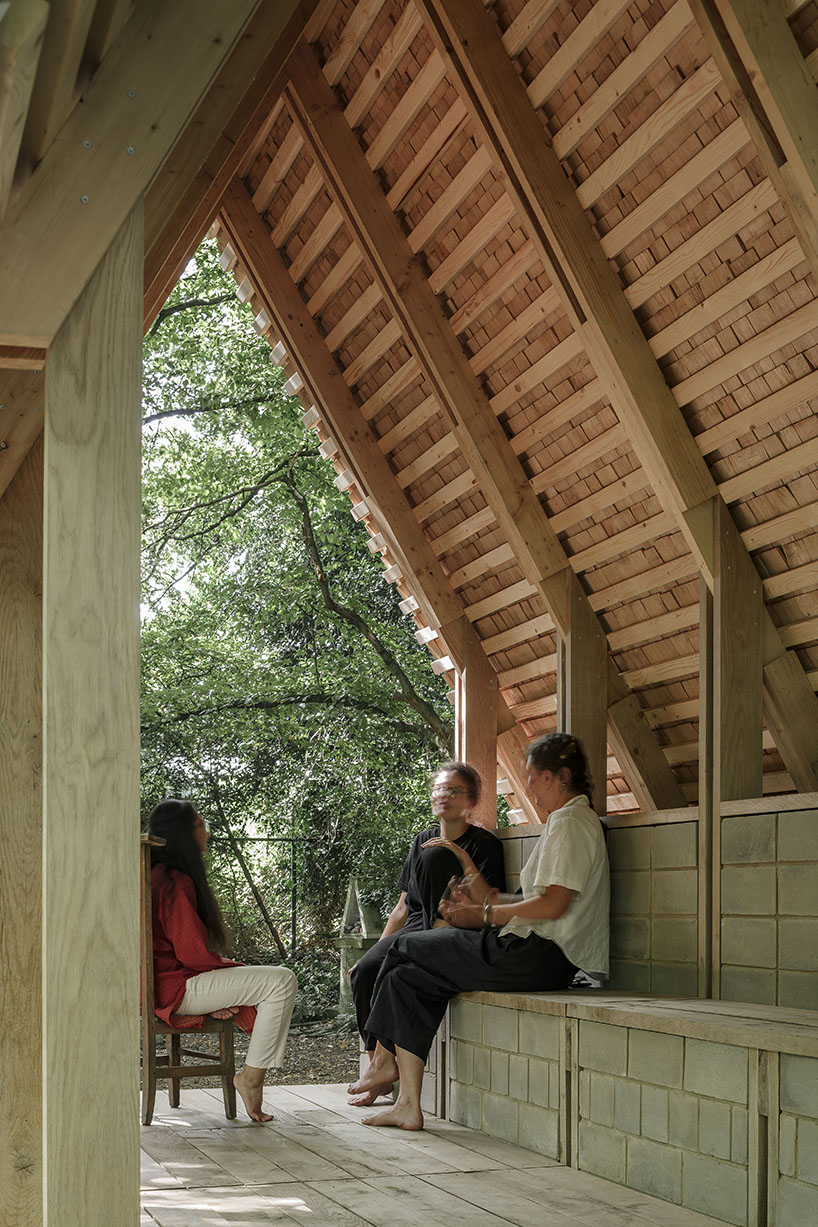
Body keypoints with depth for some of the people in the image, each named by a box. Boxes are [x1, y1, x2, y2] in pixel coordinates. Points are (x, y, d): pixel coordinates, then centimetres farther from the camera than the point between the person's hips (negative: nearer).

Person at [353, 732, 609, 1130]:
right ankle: (408, 1104, 0)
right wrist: (489, 899, 13)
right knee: (409, 977, 2)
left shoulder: (571, 822, -11)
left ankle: (385, 1058, 17)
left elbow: (553, 904, -21)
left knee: (404, 948, -2)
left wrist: (486, 914, -11)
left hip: (538, 956, -10)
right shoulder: (568, 821, 21)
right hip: (541, 955, 10)